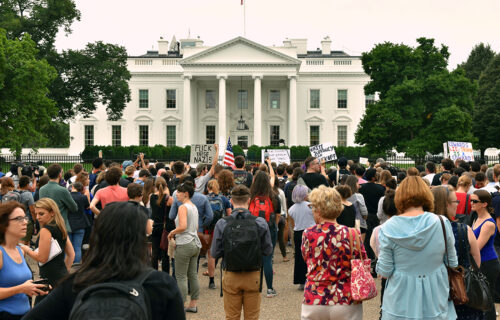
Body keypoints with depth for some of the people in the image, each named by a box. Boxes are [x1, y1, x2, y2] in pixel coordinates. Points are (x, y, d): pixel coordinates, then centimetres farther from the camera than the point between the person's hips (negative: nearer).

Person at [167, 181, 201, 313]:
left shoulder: (183, 207, -13)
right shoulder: (194, 207, 13)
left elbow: (183, 226, -25)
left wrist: (172, 233, -8)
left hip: (185, 245, -9)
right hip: (195, 244, 9)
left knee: (181, 276, 0)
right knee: (193, 275, 12)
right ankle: (193, 304, 18)